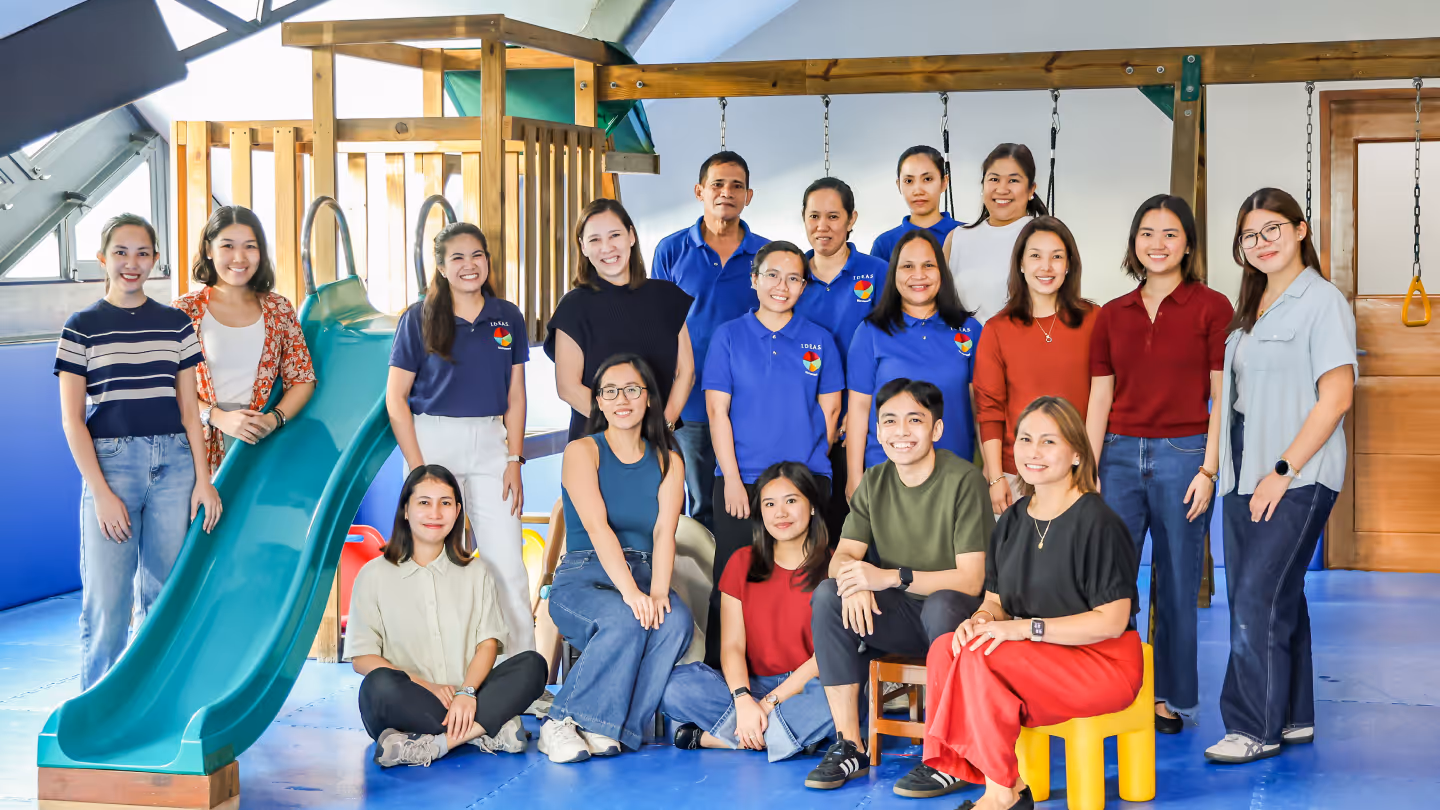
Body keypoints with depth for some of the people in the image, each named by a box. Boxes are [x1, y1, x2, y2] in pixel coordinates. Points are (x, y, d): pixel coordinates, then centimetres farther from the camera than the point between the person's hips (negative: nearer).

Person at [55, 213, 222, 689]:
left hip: (174, 464, 3)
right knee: (107, 601, -3)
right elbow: (72, 420, -1)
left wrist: (203, 480, 2)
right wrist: (101, 492, -9)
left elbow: (189, 409, 11)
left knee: (166, 594, 5)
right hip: (110, 462, -2)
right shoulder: (82, 327, 2)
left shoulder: (176, 324, 10)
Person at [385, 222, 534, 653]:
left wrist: (514, 460, 1)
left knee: (507, 563, -3)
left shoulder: (508, 318, 7)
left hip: (490, 443, 2)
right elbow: (396, 397, -1)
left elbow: (515, 396, 9)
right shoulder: (419, 319, -1)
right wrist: (417, 465, -8)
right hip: (433, 441, -2)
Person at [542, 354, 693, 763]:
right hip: (582, 579, -3)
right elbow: (597, 528, -14)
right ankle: (562, 724, -24)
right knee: (624, 621, -35)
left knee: (676, 622, -30)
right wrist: (630, 592, -29)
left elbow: (664, 533, -4)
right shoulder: (582, 452, 1)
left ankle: (608, 729, -23)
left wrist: (658, 592, -24)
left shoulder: (667, 462, 12)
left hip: (643, 577, 3)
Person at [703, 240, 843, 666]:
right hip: (740, 480, -1)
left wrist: (809, 464, 1)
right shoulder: (729, 336, 4)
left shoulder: (819, 340, 8)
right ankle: (720, 676, 9)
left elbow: (829, 411, 9)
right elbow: (718, 411, 0)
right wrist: (732, 479, -7)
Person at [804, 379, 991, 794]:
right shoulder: (875, 483, 5)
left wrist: (891, 577, -28)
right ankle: (849, 747, -17)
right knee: (826, 595, -18)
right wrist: (855, 583, -26)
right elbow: (843, 556, 0)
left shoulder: (963, 480, -14)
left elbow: (970, 579, -19)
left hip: (955, 612, -5)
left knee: (942, 604, -38)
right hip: (901, 616, 5)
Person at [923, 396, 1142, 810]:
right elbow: (997, 600, 15)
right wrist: (982, 617, -11)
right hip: (1040, 660, 7)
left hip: (1104, 664, -7)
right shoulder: (1012, 522, 11)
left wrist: (1027, 628, -22)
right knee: (945, 649, -19)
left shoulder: (1098, 523, -12)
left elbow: (1111, 621, -16)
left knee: (980, 657, -28)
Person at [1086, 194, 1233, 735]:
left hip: (1183, 454, -3)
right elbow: (1100, 398, 11)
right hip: (1120, 453, 3)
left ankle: (1172, 698, 17)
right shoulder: (1113, 315, 11)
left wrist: (1208, 469, -8)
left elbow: (1222, 398, -2)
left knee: (1177, 584, 3)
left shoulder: (1211, 308, 1)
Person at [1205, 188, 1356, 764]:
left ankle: (1257, 727, -1)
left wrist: (1283, 471, -15)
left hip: (1298, 475, -8)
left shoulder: (1321, 301, -8)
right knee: (1278, 596, 11)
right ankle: (1294, 717, 21)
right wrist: (1223, 466, 9)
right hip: (1246, 472, 8)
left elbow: (1337, 395, -14)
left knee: (1258, 598, -9)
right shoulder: (1251, 306, 16)